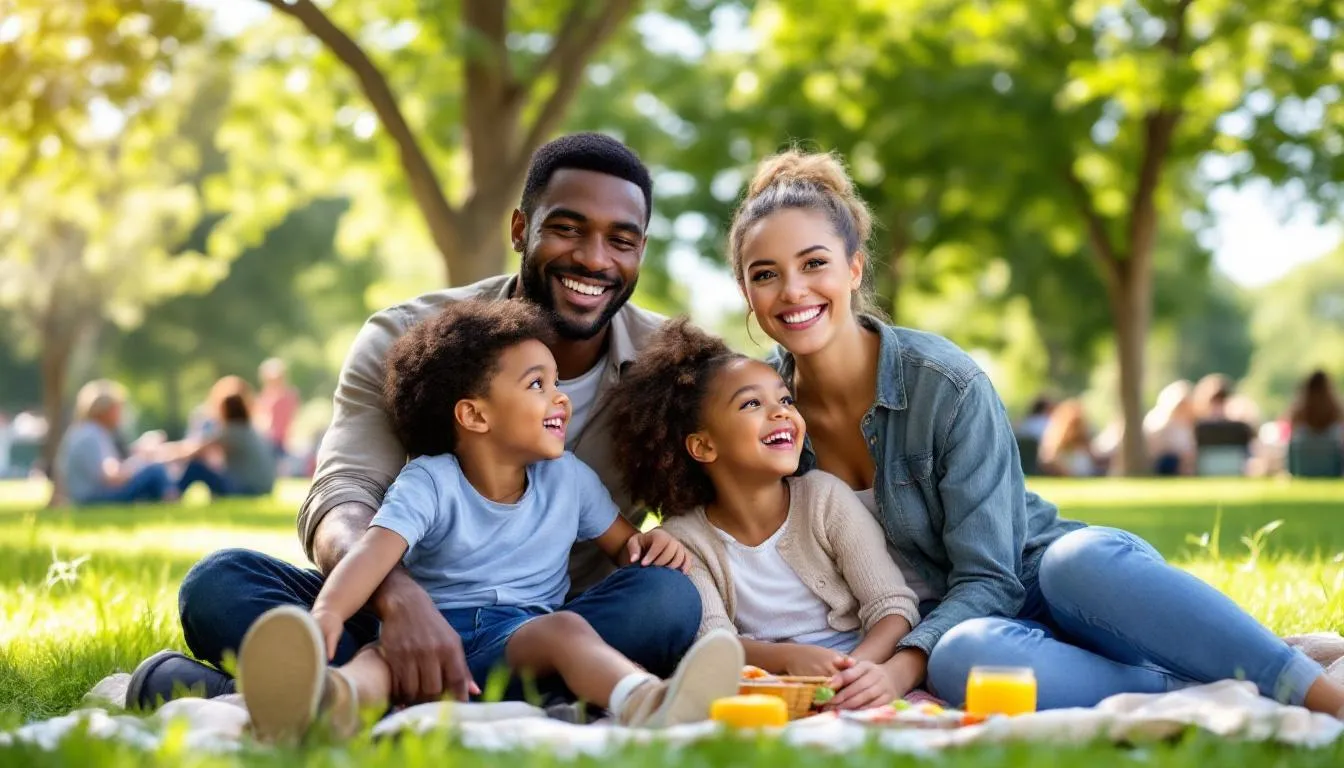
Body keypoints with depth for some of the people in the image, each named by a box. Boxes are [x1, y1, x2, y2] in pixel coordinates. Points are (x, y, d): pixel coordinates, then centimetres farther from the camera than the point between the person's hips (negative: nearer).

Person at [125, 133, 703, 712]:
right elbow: (340, 501, -18)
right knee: (218, 583, -22)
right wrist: (399, 597, -42)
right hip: (410, 619, 0)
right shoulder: (407, 341, -4)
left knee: (667, 598, -33)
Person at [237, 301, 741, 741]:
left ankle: (646, 702, -65)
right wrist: (329, 610, -38)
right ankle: (333, 695, -73)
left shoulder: (569, 478, 14)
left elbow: (620, 543, 24)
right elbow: (376, 551, -16)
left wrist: (648, 545, -3)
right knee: (386, 650, -35)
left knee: (565, 627, -33)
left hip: (524, 632, 2)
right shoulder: (429, 482, 0)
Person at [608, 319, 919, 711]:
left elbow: (894, 606, -4)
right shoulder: (685, 539, 1)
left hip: (855, 671, 1)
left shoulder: (825, 497, 0)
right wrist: (789, 657, -35)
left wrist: (864, 664, -29)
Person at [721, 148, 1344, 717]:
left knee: (1080, 556, -39)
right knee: (962, 655, -37)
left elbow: (987, 576, -15)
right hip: (943, 626, 2)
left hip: (1039, 578, -2)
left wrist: (902, 665, -31)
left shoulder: (946, 384, -14)